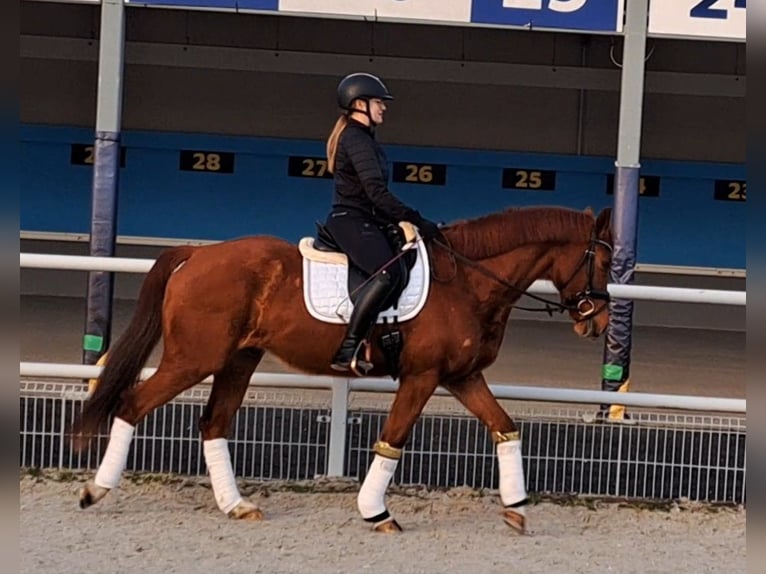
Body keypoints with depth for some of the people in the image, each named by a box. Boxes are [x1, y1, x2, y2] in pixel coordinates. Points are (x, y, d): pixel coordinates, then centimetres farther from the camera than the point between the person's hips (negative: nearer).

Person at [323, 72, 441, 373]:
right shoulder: (357, 139, -13)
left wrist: (409, 219, 16)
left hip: (360, 221, 11)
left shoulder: (360, 137, 20)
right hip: (351, 221, -11)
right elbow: (377, 193, -21)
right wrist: (417, 221, -19)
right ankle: (347, 350, -34)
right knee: (387, 273, -31)